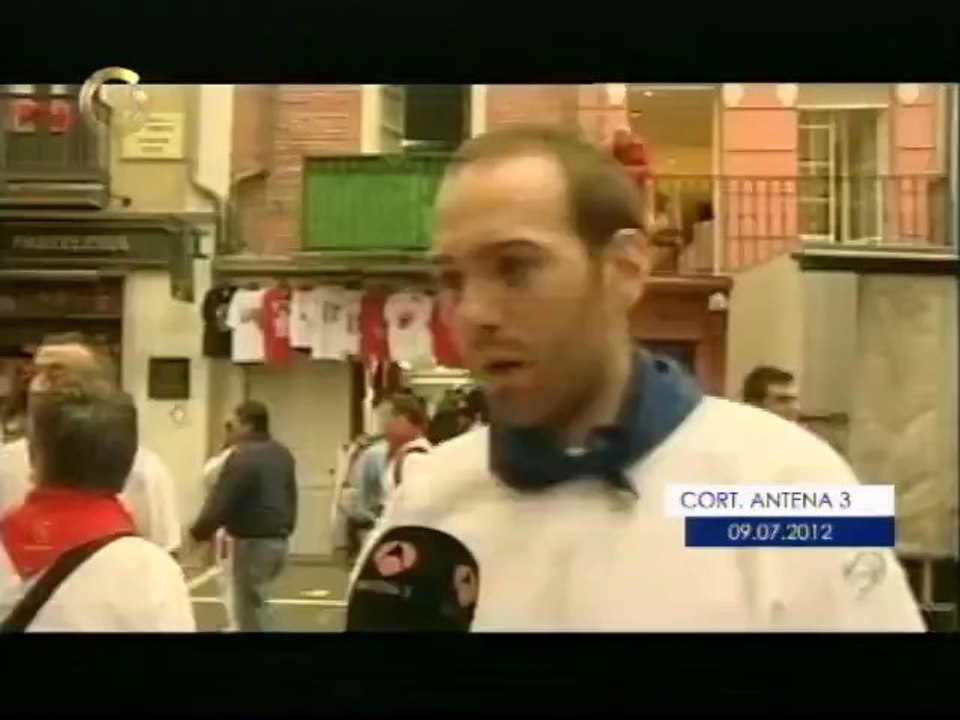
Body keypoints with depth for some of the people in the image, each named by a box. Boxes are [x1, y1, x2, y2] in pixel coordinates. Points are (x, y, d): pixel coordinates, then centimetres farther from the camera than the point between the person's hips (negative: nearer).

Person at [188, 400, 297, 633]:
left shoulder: (242, 457, -17)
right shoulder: (283, 454, 11)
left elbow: (220, 502, -16)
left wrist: (198, 533, -3)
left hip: (254, 541, -9)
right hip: (280, 540, 9)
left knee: (249, 608, -1)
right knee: (256, 601, 24)